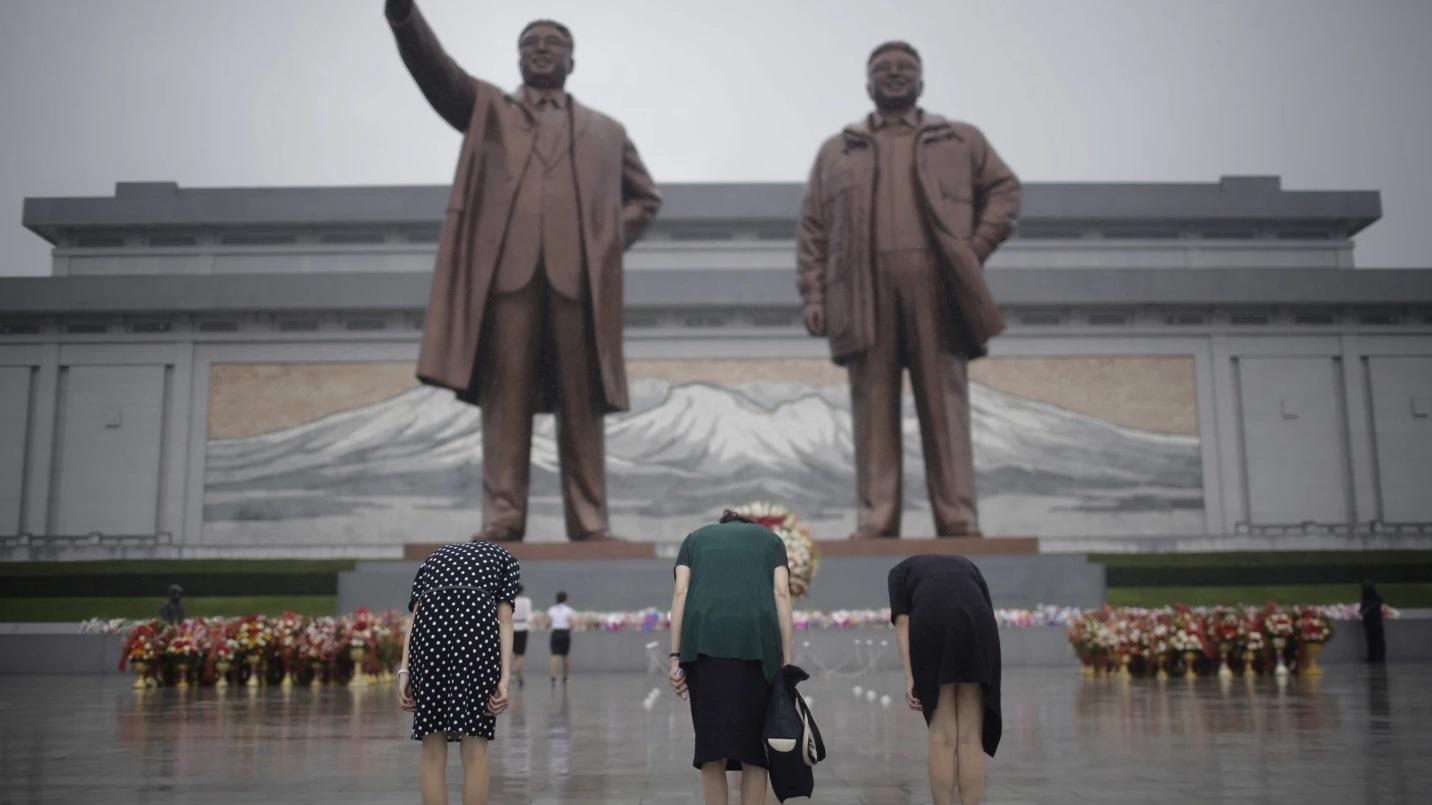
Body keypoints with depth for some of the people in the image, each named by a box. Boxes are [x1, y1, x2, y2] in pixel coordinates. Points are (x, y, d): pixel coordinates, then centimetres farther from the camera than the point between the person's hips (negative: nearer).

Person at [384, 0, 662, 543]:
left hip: (579, 277, 1)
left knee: (581, 405, -1)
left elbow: (645, 197, 28)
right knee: (505, 399, -5)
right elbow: (434, 69, 5)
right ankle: (502, 517, -4)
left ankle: (589, 522, 1)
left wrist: (610, 242, 9)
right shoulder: (487, 109, 21)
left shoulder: (605, 131, 25)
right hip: (507, 271, -1)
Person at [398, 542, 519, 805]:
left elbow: (414, 615, 15)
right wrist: (504, 680, 2)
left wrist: (404, 672, 6)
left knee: (432, 748, 9)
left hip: (431, 621, 2)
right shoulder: (504, 559, 28)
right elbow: (504, 619, 11)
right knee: (475, 748, 5)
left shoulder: (434, 558, 35)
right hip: (478, 623, -2)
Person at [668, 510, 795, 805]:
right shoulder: (769, 538, 25)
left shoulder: (695, 537, 26)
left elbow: (680, 593, 10)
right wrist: (786, 661, 6)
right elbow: (781, 594, 10)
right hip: (756, 638, 0)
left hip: (704, 638, 0)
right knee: (753, 740, 8)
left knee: (711, 739, 5)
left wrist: (676, 657, 6)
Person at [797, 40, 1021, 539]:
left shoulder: (961, 140, 20)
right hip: (865, 293, 1)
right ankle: (875, 522, -2)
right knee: (873, 410, -2)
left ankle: (959, 522, -2)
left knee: (945, 406, -3)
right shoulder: (836, 151, 20)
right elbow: (812, 229, 13)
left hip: (936, 288, 0)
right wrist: (812, 294, 1)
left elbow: (1004, 189, 16)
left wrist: (977, 247, 1)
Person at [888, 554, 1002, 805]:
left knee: (942, 739, 5)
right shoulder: (966, 565, 38)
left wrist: (910, 677, 4)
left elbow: (903, 622, 12)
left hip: (931, 625, -2)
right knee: (971, 738, 8)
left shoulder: (902, 571, 31)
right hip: (976, 623, 2)